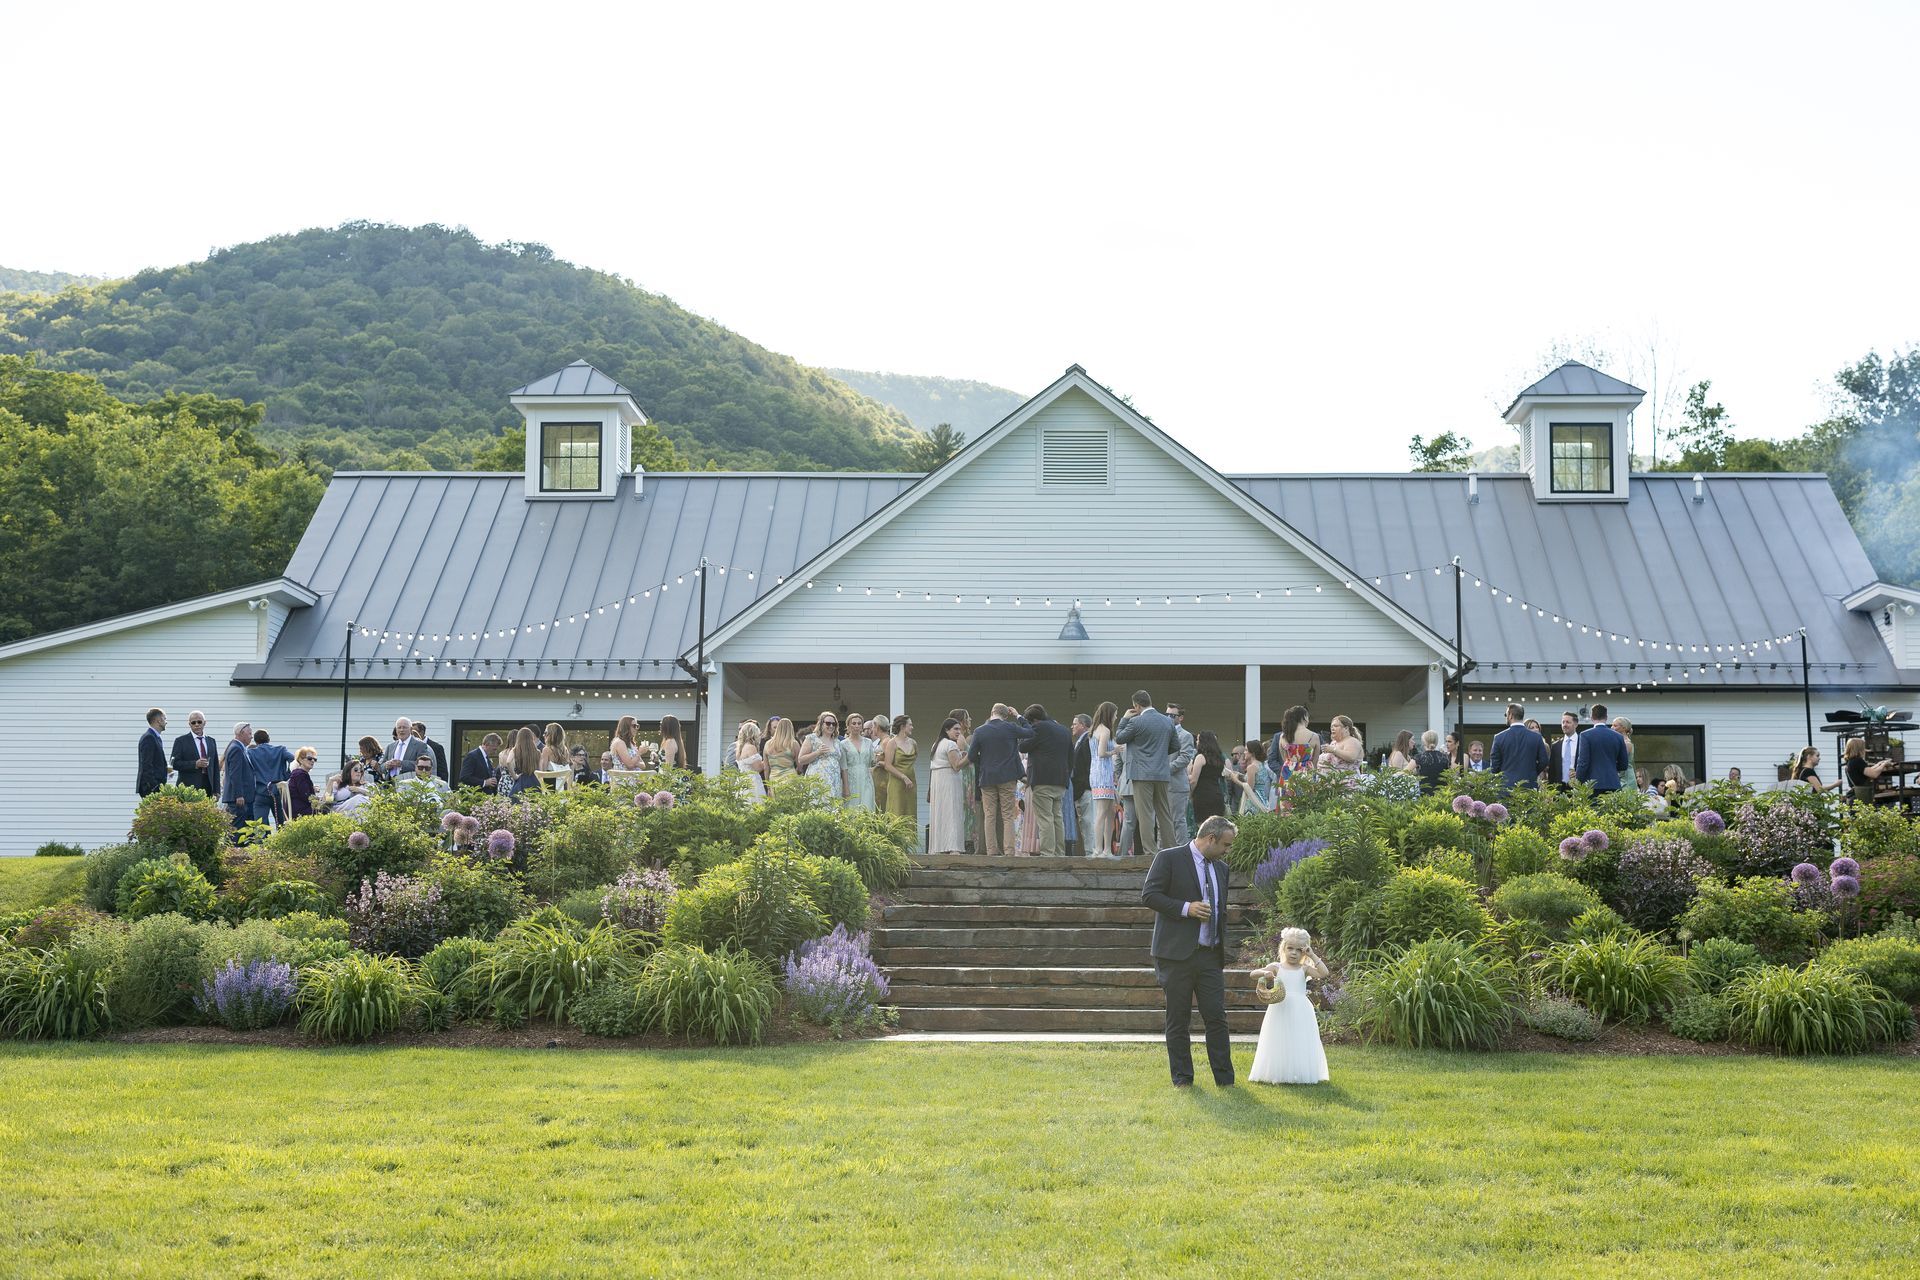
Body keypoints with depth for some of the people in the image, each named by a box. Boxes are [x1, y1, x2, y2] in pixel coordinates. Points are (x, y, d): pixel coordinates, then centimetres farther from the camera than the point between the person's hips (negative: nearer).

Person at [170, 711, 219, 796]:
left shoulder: (211, 741, 16)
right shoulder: (181, 741, 4)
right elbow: (175, 764, -3)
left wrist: (216, 790, 9)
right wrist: (195, 764, -17)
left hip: (208, 787, 4)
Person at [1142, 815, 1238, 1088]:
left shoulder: (1221, 869, 16)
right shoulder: (1169, 858, -4)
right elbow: (1149, 895, -9)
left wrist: (1222, 950, 19)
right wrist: (1185, 908, -18)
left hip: (1210, 955, 5)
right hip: (1177, 953, -5)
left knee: (1217, 1017, 0)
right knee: (1178, 1019, 2)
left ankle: (1225, 1079, 5)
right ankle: (1182, 1078, 10)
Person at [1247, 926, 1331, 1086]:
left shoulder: (1304, 969, 5)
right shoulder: (1276, 967, 4)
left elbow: (1324, 974, -10)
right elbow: (1253, 974, -1)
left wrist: (1313, 956, -7)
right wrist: (1264, 973, -22)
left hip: (1300, 1012, 1)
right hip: (1280, 1010, 0)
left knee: (1300, 1042, 1)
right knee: (1280, 1042, 2)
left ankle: (1301, 1075, 8)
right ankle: (1278, 1074, 9)